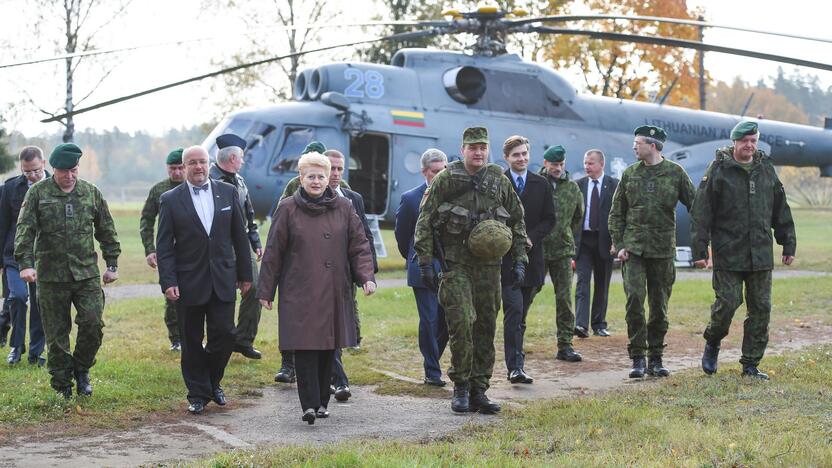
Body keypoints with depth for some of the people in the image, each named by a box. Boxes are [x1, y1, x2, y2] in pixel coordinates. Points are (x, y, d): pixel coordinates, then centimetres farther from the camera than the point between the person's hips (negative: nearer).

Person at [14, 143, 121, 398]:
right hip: (51, 276, -1)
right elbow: (24, 230, -6)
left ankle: (81, 370, 17)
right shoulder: (37, 193, 0)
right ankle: (62, 386, 16)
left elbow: (107, 231, 13)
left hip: (87, 274, 1)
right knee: (56, 334, 4)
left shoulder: (91, 193, 7)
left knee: (93, 324, -8)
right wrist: (25, 263, -18)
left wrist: (112, 264, 11)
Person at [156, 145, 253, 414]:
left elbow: (239, 237, 9)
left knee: (224, 334, -2)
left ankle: (213, 382, 23)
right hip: (188, 282, -1)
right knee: (192, 342, 5)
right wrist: (168, 282, -11)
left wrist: (245, 274, 7)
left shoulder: (228, 192, 5)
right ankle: (198, 394, 17)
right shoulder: (171, 200, 0)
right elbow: (164, 246, -2)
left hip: (223, 279, 1)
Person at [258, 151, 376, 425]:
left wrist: (366, 277, -7)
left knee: (329, 348, 6)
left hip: (335, 293, 3)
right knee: (305, 347, -9)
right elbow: (273, 252, 3)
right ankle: (309, 405, -10)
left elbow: (359, 246, 8)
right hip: (300, 293, -3)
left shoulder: (343, 208, 8)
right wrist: (266, 291, 1)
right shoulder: (288, 209, 2)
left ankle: (322, 402, 17)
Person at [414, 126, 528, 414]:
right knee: (461, 323, -13)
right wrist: (425, 262, -5)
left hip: (489, 265, 3)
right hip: (455, 264, -3)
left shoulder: (500, 181, 8)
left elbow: (517, 221, 15)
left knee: (486, 328, 5)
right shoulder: (445, 180, -1)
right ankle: (461, 388, 1)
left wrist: (520, 261, 8)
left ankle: (479, 391, 13)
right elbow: (425, 221, 1)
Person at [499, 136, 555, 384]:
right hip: (506, 257, -4)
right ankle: (515, 366, -16)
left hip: (531, 256, 4)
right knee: (514, 310, -13)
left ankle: (516, 364, 17)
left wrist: (530, 237, -7)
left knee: (521, 314, 10)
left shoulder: (541, 184, 10)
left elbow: (549, 219, 9)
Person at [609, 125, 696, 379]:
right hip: (633, 248, 0)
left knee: (659, 305, 5)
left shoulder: (675, 173, 2)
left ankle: (655, 359, 16)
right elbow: (616, 213, 10)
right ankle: (638, 358, -4)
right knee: (634, 299, -12)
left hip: (663, 249, 0)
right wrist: (618, 245, 0)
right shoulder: (629, 174, 8)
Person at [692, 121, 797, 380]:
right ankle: (712, 342, 23)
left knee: (761, 309, 3)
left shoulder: (766, 169, 10)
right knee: (727, 303, -7)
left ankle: (751, 364, 13)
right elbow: (702, 213, -6)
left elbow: (781, 211, 17)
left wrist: (788, 244, 15)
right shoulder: (718, 170, -4)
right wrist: (699, 250, -10)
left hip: (761, 255, 4)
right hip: (728, 253, -4)